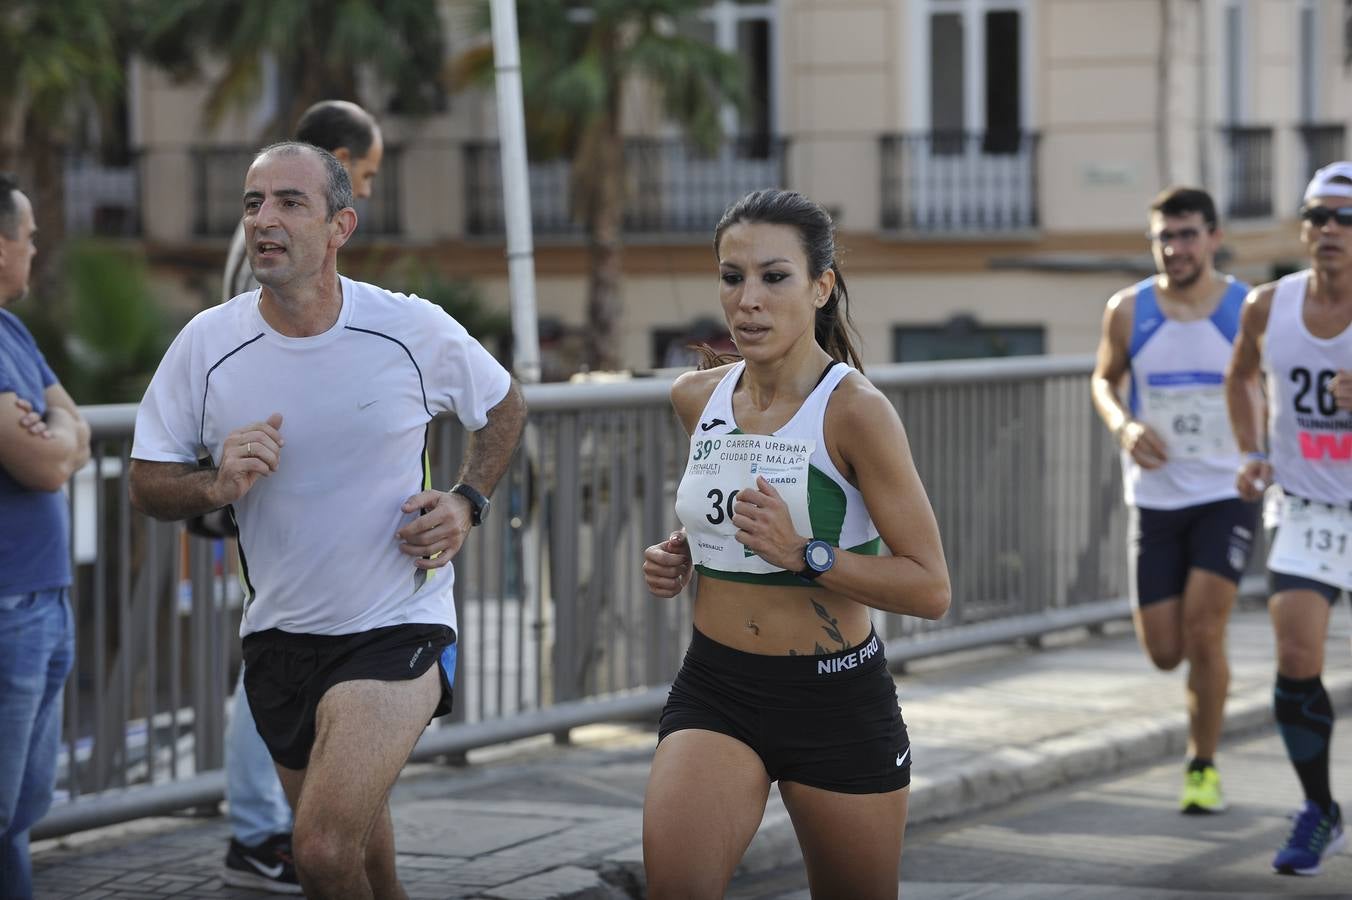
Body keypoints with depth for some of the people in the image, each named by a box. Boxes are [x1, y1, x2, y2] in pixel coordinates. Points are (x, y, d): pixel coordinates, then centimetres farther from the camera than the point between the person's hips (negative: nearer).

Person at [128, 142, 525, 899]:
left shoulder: (414, 331, -9)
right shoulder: (208, 344, -6)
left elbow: (504, 406, 10)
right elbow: (148, 483, 2)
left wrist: (467, 502, -6)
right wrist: (215, 485, -19)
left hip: (399, 627, -4)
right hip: (280, 633, 4)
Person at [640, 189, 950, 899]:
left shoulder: (854, 410, -14)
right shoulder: (696, 397, 4)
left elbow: (930, 589, -15)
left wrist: (804, 554, -26)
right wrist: (681, 552, 7)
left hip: (837, 703, -4)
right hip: (713, 690, 4)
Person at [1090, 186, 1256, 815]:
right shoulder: (1128, 311, -3)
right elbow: (1103, 379, 12)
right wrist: (1123, 426, -8)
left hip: (1228, 496, -2)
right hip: (1155, 500, 2)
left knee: (1203, 632, -15)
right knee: (1164, 653, 1)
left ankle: (1203, 767, 4)